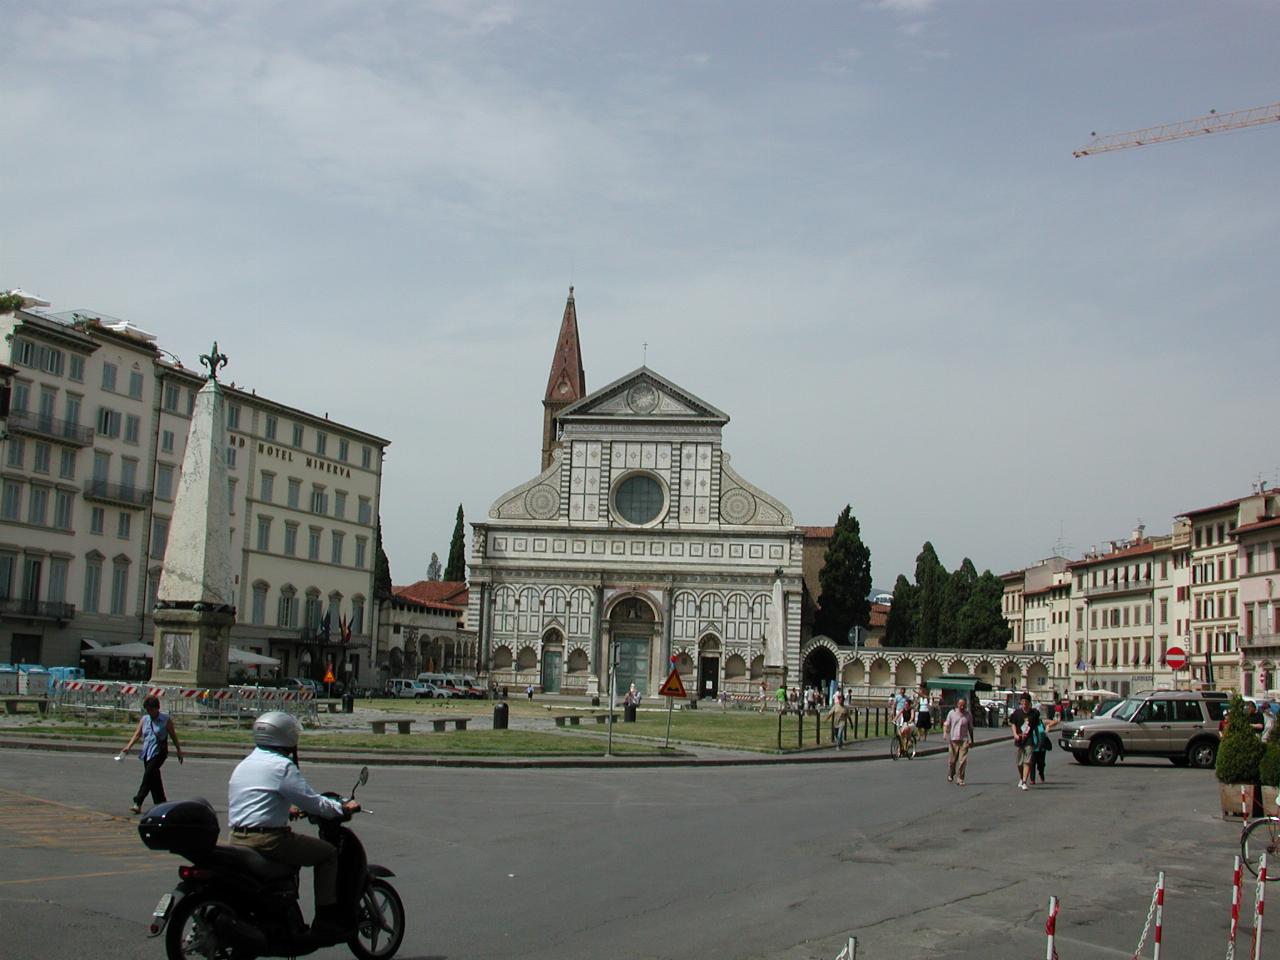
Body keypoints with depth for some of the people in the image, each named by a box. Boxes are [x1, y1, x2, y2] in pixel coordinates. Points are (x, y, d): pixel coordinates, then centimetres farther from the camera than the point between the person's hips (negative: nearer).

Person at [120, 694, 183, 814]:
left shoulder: (166, 720, -2)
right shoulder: (144, 719, 9)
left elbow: (173, 736, 4)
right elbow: (137, 734, 5)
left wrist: (179, 751, 7)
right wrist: (128, 746, -10)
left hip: (159, 752, -5)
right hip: (147, 752, 5)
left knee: (148, 775, -18)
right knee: (154, 779, 8)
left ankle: (138, 803, -20)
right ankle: (161, 804, 18)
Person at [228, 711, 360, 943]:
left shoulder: (243, 765, 17)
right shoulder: (282, 766, -9)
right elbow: (312, 802, -11)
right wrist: (343, 808, 4)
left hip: (237, 840, 9)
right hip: (267, 841, -9)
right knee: (328, 853, 2)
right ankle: (326, 921, -1)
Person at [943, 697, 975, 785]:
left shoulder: (968, 715, 5)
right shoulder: (952, 713, 1)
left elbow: (970, 728, 13)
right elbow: (946, 725, 4)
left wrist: (971, 740, 15)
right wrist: (945, 734, -12)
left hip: (964, 740, 0)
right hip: (953, 739, 0)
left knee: (963, 760, -8)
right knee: (952, 760, 7)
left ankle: (960, 779, -2)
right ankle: (950, 776, 31)